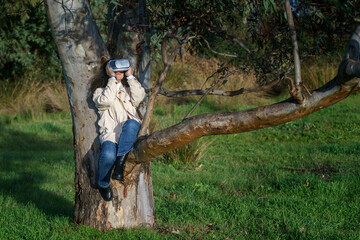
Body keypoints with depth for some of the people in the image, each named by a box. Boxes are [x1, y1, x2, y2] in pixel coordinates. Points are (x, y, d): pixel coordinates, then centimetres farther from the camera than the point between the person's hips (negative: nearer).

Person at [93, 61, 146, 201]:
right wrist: (113, 78, 1)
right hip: (110, 135, -2)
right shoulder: (100, 92, 21)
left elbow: (139, 96, 6)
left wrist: (130, 76, 9)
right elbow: (106, 101, -5)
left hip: (130, 136, 2)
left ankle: (120, 163, -30)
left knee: (131, 123, -36)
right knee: (108, 155, -35)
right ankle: (103, 184, -4)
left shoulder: (128, 91, 32)